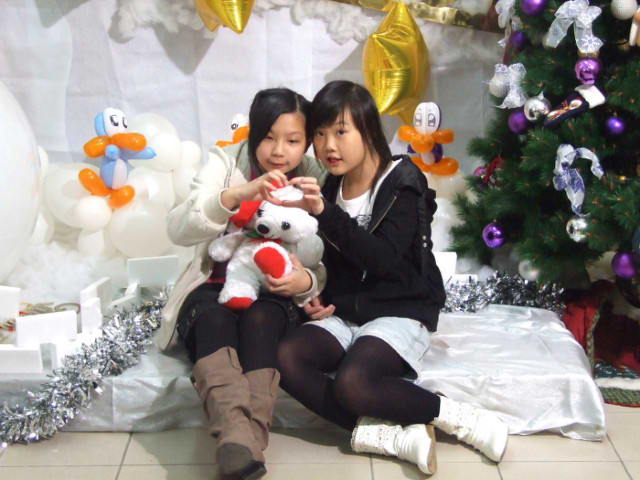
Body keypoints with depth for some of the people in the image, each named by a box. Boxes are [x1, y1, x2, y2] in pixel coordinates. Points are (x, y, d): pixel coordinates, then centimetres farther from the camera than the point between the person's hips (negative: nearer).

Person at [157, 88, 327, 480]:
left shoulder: (316, 180, 1)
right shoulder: (226, 163, -2)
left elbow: (326, 266, 0)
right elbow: (178, 230, -18)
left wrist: (306, 282, -26)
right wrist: (237, 194, -35)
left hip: (273, 296, 1)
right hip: (214, 291, 0)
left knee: (259, 320, -34)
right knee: (214, 319, -34)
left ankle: (252, 443, -46)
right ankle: (236, 437, -54)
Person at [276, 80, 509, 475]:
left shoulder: (402, 184, -8)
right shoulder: (330, 189, 9)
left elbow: (383, 258, -23)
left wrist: (324, 213, -31)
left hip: (401, 313, -6)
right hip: (344, 313, 6)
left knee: (352, 382, -33)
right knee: (286, 358, -23)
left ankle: (453, 415, -11)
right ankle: (391, 435, -24)